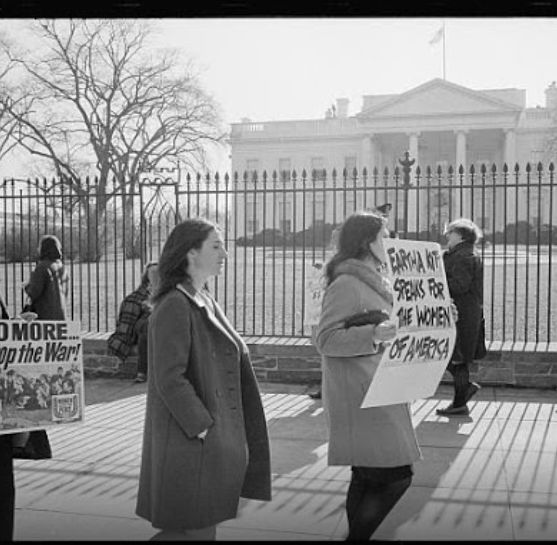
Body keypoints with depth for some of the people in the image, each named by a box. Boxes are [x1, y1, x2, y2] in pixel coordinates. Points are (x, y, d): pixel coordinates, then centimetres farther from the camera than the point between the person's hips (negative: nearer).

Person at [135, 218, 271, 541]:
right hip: (189, 440, -9)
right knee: (195, 530, -2)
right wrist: (203, 427, -20)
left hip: (215, 435, 9)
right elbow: (170, 379, -22)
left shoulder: (206, 302, 12)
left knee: (205, 527, 15)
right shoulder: (174, 306, -17)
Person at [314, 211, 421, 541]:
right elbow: (325, 339, -19)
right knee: (395, 477, -11)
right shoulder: (346, 284, -14)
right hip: (360, 397, -10)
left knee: (367, 478, 12)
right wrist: (373, 334, -31)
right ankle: (357, 536, 0)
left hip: (378, 395, 10)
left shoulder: (373, 282, 17)